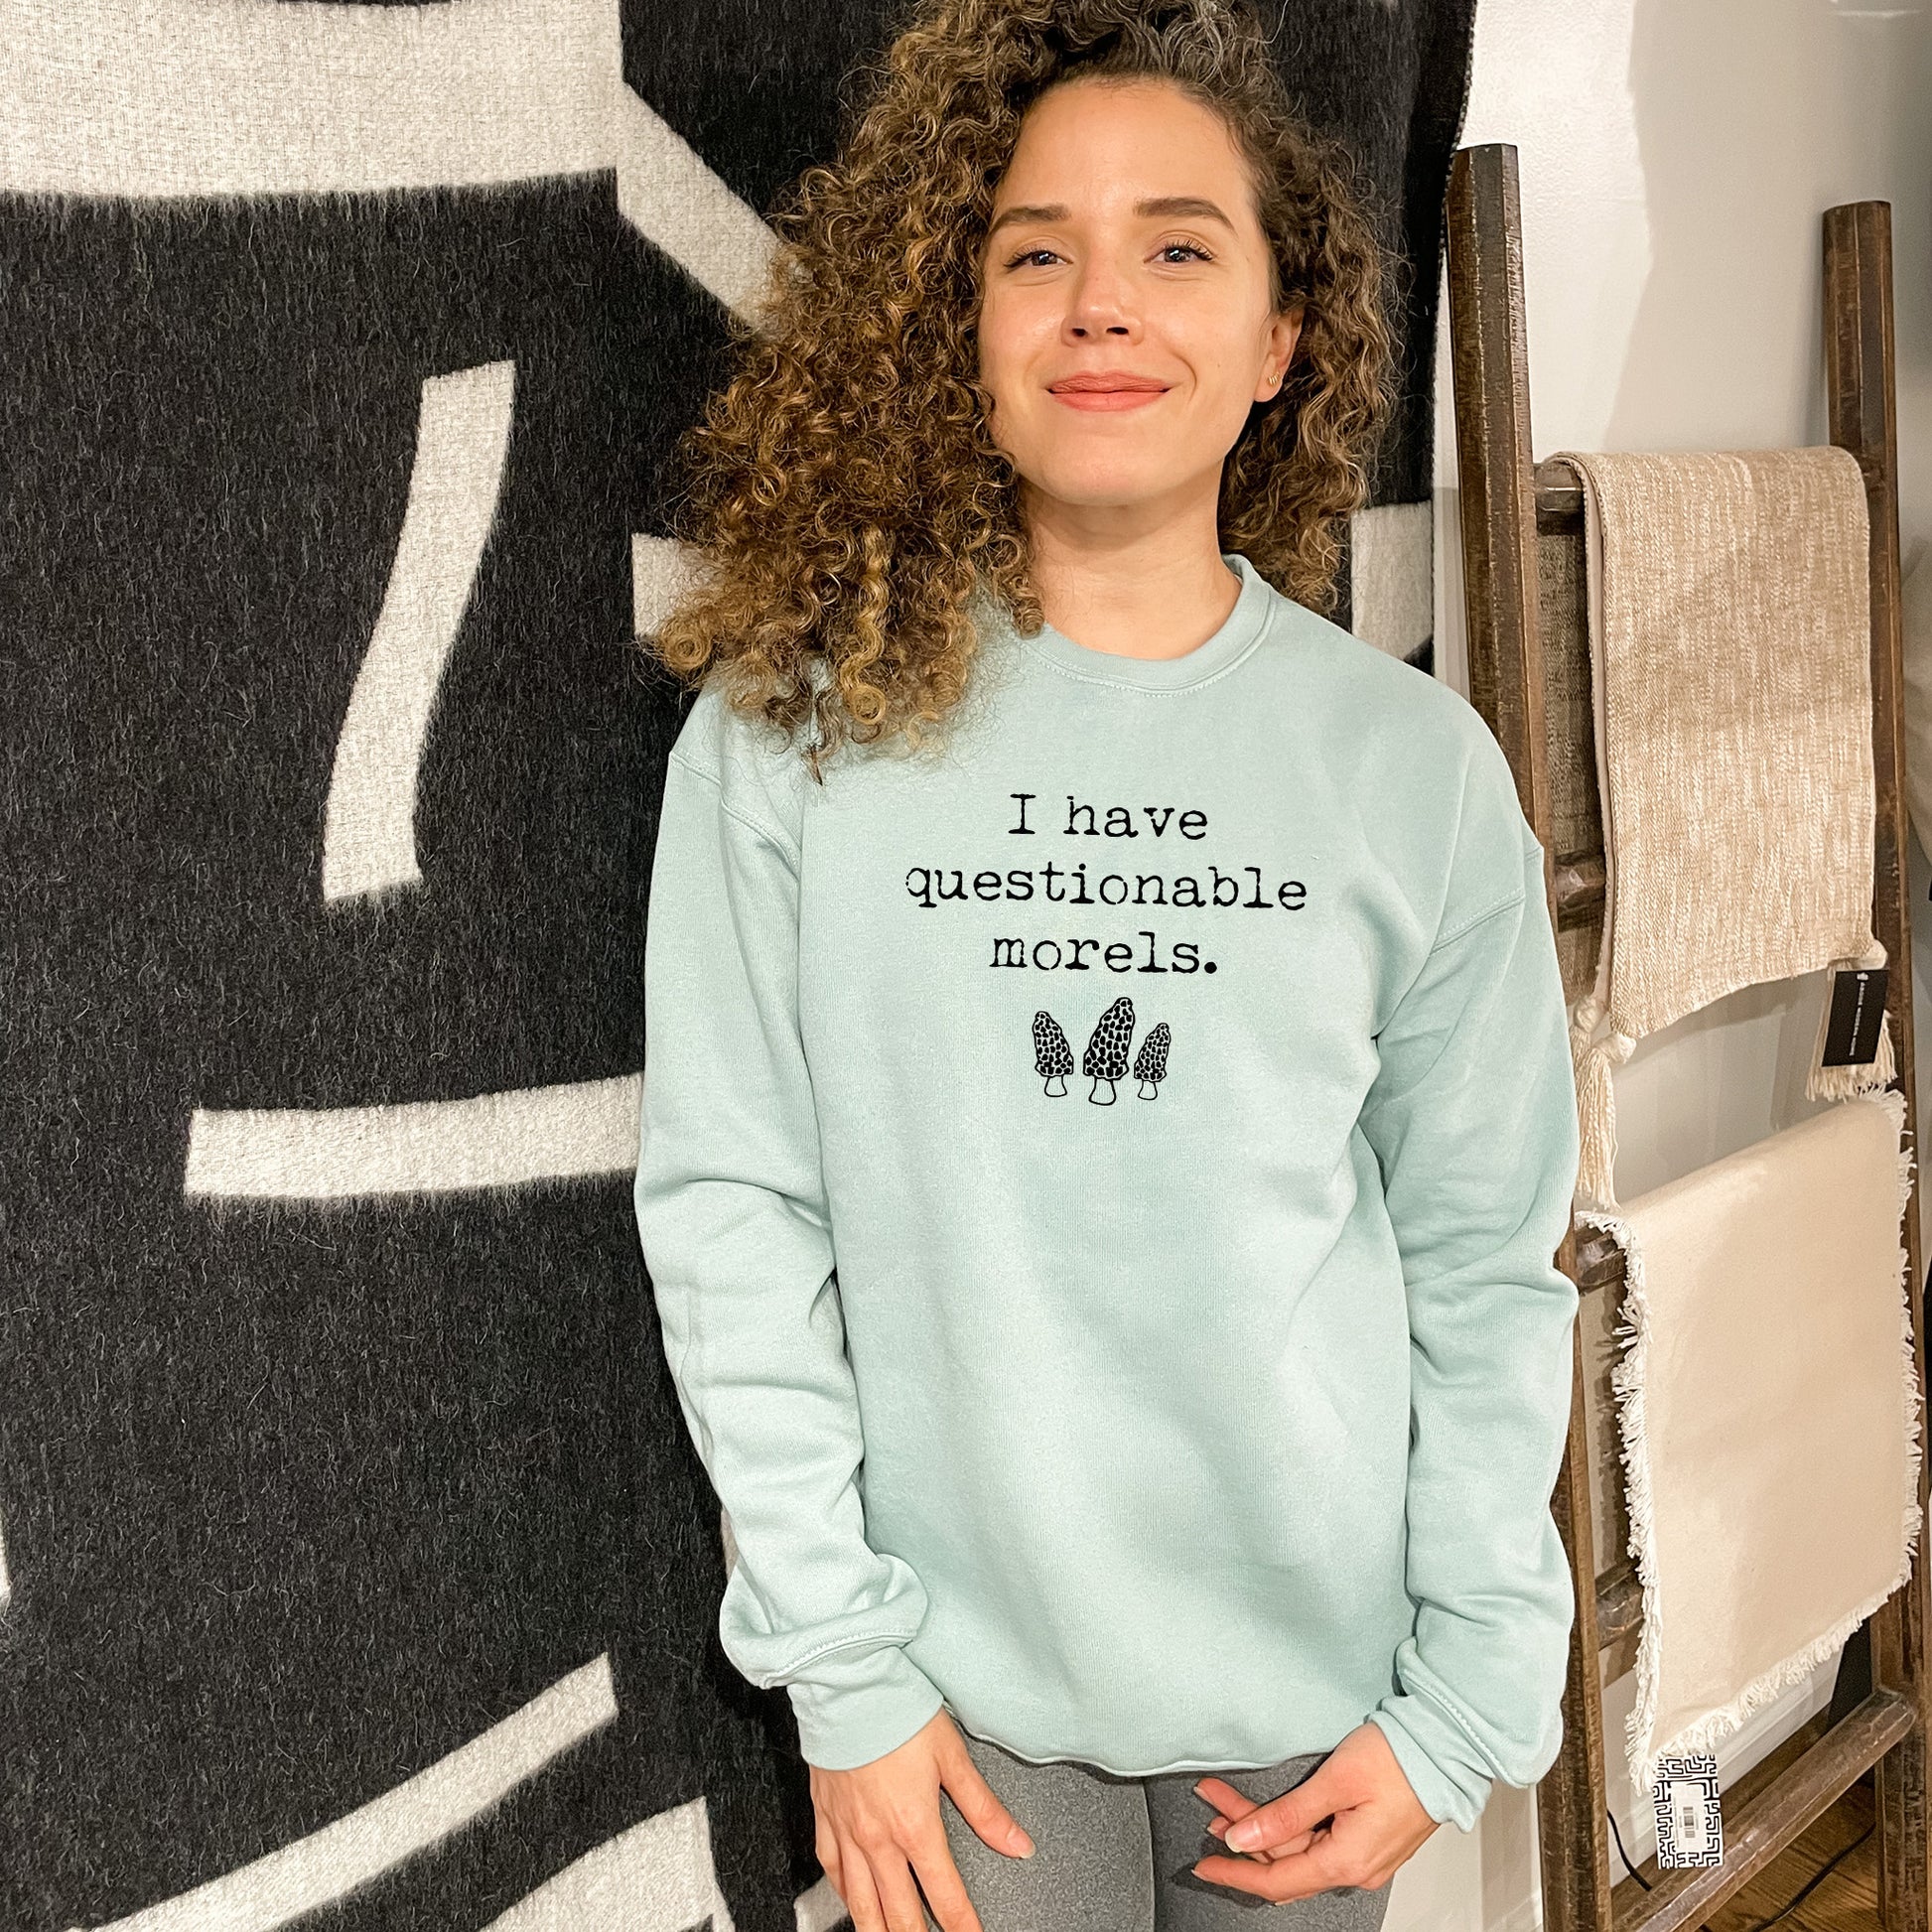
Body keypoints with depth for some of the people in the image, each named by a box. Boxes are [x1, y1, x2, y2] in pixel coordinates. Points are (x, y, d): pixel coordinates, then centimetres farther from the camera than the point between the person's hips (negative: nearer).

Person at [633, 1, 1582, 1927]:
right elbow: (730, 1212, -7)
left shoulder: (1416, 763, -4)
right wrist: (838, 1667, -8)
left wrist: (1465, 1705, -3)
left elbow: (1489, 1262, -1)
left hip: (1315, 1666, 2)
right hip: (961, 1671, -1)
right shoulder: (789, 728, -8)